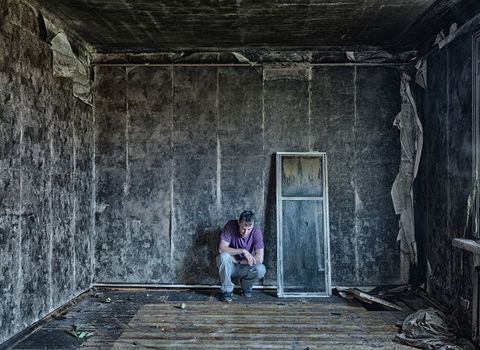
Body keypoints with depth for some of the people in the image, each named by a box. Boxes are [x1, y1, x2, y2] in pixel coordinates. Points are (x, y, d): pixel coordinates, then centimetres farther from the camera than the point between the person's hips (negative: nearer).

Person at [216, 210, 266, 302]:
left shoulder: (257, 231, -18)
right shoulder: (231, 225, -18)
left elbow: (259, 259, -24)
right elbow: (221, 248, -23)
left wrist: (237, 261, -18)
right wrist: (243, 251, -28)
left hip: (245, 268, 1)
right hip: (229, 267, 0)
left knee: (261, 269, -29)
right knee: (224, 256, -33)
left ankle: (246, 287, 4)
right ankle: (227, 290, -12)